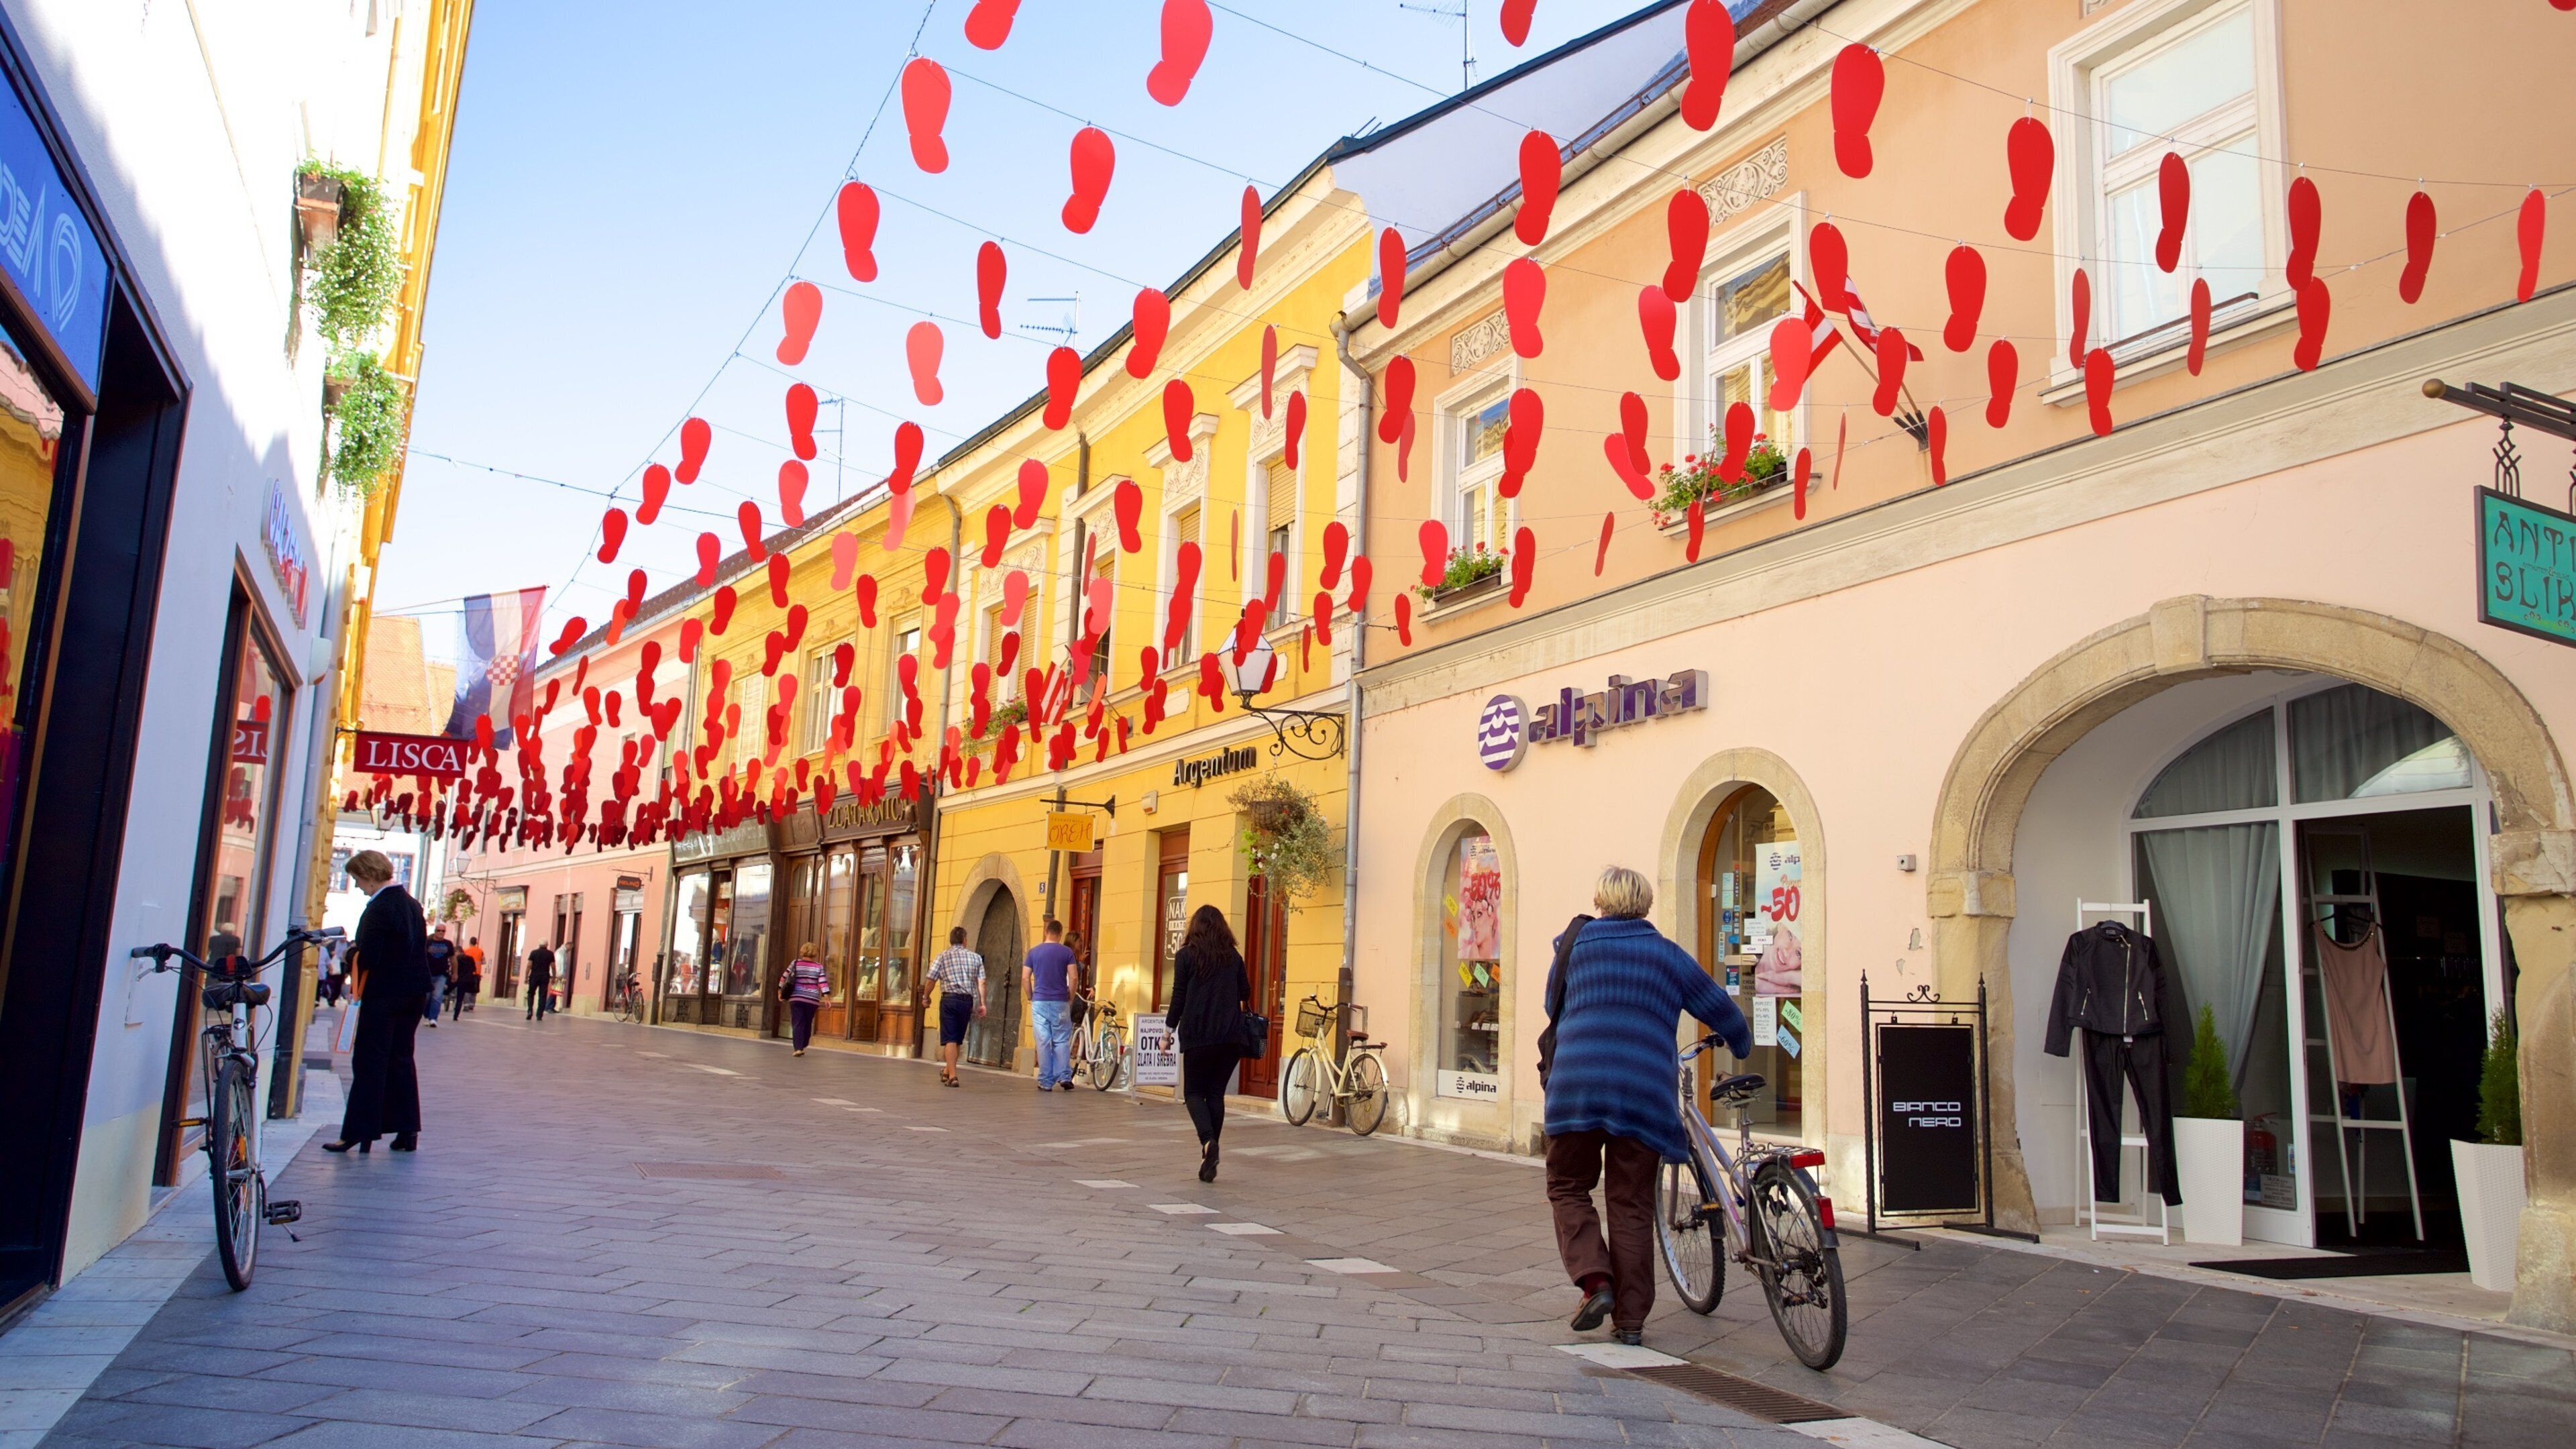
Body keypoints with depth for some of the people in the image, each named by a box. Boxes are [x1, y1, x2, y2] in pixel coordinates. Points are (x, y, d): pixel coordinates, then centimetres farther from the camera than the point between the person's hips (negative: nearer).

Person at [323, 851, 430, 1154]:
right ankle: (407, 1129, 13)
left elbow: (368, 957, -21)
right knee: (401, 1059, 13)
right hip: (414, 993, 8)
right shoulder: (412, 904, 10)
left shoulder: (378, 908, -16)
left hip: (383, 994, -8)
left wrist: (351, 950, -1)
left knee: (370, 1063, -3)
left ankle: (360, 1133, -1)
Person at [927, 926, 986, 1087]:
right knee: (958, 1039, 16)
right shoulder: (975, 958, 10)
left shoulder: (943, 956, 4)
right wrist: (982, 1003, 0)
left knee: (949, 1039, -3)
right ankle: (947, 1071, 32)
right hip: (967, 1001, 3)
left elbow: (931, 979, 0)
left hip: (949, 998, -3)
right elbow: (981, 982, 1)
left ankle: (952, 1076, -12)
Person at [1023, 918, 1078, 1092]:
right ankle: (1064, 1076, -2)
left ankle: (1046, 1082, 3)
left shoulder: (1034, 952, 4)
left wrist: (1031, 998, 11)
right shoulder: (1066, 953, -1)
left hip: (1039, 1002, 1)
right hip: (1060, 1002, -1)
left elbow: (1025, 978, 1)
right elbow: (1073, 978, -5)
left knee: (1043, 1042, 2)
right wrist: (1071, 999, 7)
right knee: (1062, 1041, 8)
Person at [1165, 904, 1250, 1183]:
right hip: (1231, 1037, 3)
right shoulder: (1233, 956, 9)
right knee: (1216, 1093, 9)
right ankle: (1209, 1161, 5)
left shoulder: (1186, 956, 0)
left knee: (1194, 1092, 7)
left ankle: (1207, 1140, -20)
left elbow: (1178, 997, -3)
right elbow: (1245, 993, 12)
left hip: (1198, 1036, -3)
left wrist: (1169, 1032, 3)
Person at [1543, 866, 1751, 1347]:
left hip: (1576, 1085, -1)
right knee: (1632, 1205, 9)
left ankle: (1594, 1280, -5)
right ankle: (1630, 1320, 12)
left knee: (1568, 1187, 14)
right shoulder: (1668, 955, 14)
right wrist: (1742, 1045, 42)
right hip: (1644, 1092, 1)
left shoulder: (1575, 945, 14)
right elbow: (1721, 1009, 20)